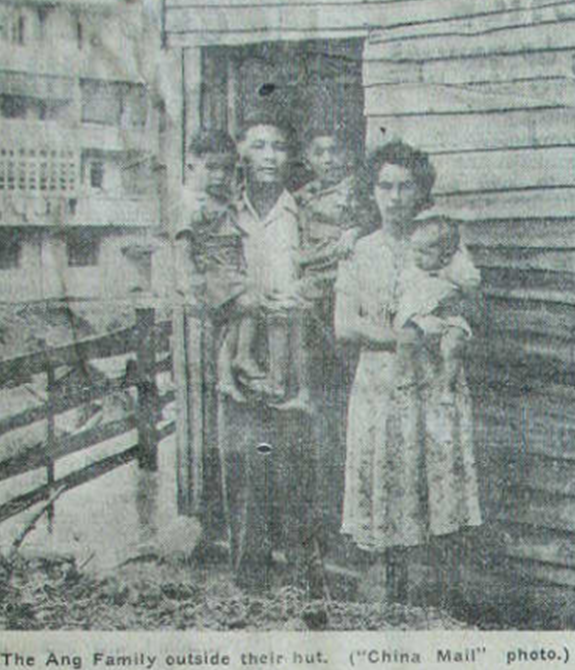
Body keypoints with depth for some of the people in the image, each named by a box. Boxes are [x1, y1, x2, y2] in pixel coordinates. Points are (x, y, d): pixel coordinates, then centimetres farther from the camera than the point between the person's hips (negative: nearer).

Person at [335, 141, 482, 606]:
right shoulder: (359, 253, 8)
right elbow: (345, 326, -2)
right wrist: (405, 336, -13)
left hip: (437, 386, -1)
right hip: (380, 388, 1)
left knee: (443, 493, -4)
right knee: (388, 497, 3)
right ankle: (396, 602, 15)